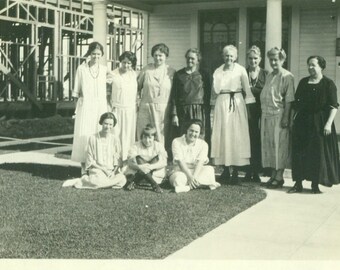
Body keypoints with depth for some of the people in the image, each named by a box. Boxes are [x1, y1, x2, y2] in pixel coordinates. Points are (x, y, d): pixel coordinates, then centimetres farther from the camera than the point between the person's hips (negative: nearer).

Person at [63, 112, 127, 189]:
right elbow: (90, 160, 2)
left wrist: (114, 171, -12)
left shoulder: (115, 140, 9)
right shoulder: (93, 138, 2)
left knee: (122, 179, -31)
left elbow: (117, 160, 8)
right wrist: (103, 169, -9)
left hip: (112, 171, 4)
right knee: (100, 180, -39)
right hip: (96, 169, -4)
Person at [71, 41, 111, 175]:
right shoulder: (81, 69, 4)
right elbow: (76, 91, 7)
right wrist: (76, 107, 2)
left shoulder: (105, 70, 8)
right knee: (84, 135, -4)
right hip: (85, 105, -2)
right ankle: (84, 167, 2)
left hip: (100, 106, 2)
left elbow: (108, 90, 10)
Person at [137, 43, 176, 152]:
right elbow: (137, 87, 14)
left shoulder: (171, 72, 3)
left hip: (163, 110, -1)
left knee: (162, 137, 0)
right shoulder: (146, 70, 5)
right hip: (146, 108, 1)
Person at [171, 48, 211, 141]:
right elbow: (174, 96, 6)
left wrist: (207, 114, -2)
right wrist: (174, 115, -1)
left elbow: (208, 96, 5)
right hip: (183, 112, 1)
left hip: (200, 112, -1)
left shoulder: (203, 75, 5)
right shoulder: (178, 75, 8)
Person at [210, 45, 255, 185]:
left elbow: (247, 89, 0)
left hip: (237, 102, -2)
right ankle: (225, 170, 9)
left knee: (237, 135, -4)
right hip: (222, 103, 2)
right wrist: (223, 74, 0)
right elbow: (216, 89, 2)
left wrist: (250, 104, -6)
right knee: (223, 134, 1)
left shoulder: (241, 70, 3)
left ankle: (236, 172, 1)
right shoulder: (218, 71, 9)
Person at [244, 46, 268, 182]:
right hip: (247, 110, 0)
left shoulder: (265, 74, 7)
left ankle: (256, 172, 8)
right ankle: (248, 172, 6)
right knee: (248, 140, -1)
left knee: (258, 141, 0)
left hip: (260, 110, 0)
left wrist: (252, 89, -5)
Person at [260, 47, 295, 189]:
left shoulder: (287, 76, -7)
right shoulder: (269, 76, 15)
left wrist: (286, 117, -18)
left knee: (279, 145, -3)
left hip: (279, 115, -7)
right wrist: (262, 115, 11)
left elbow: (289, 100, -13)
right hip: (266, 115, 7)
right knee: (268, 145, 9)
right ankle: (273, 175, 18)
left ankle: (279, 177, 5)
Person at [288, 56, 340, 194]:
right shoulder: (303, 82, 10)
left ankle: (315, 184, 11)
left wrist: (328, 123, -16)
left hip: (319, 123, -4)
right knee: (299, 152, 3)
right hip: (302, 122, 4)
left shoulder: (328, 83, -3)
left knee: (318, 152, 1)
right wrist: (293, 119, 7)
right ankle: (298, 183, 10)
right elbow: (296, 102, 14)